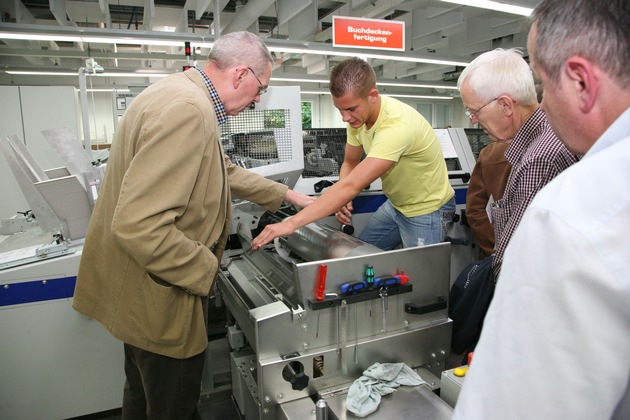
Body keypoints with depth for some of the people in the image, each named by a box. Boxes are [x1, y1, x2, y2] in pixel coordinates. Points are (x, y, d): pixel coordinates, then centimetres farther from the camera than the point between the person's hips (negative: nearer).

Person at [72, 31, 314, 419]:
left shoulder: (186, 94, 6)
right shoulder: (188, 110, -28)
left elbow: (225, 171, 17)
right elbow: (138, 224, -33)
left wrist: (286, 195, 20)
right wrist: (206, 269, -20)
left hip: (143, 288, 10)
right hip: (157, 297, -10)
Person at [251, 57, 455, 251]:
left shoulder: (397, 125, -36)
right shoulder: (358, 114, -11)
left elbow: (352, 185, -42)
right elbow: (349, 164, 4)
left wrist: (291, 224, -44)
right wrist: (342, 199, -17)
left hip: (427, 211, -7)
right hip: (395, 204, 7)